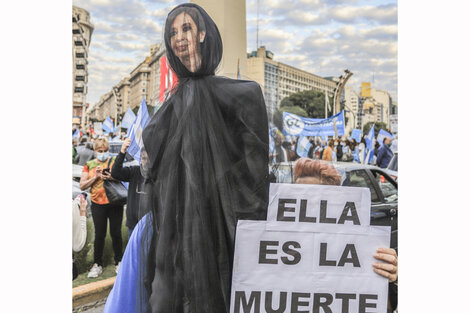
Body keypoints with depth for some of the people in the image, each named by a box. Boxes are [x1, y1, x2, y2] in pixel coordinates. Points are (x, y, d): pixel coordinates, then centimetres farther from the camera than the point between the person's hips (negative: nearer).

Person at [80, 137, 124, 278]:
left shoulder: (115, 161, 3)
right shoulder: (89, 165, 6)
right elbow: (82, 186, 3)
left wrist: (112, 177, -18)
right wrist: (95, 177, -12)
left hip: (115, 203, 0)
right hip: (98, 205, 1)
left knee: (116, 233, 5)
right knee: (99, 235, 6)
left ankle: (118, 262, 22)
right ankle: (97, 264, 20)